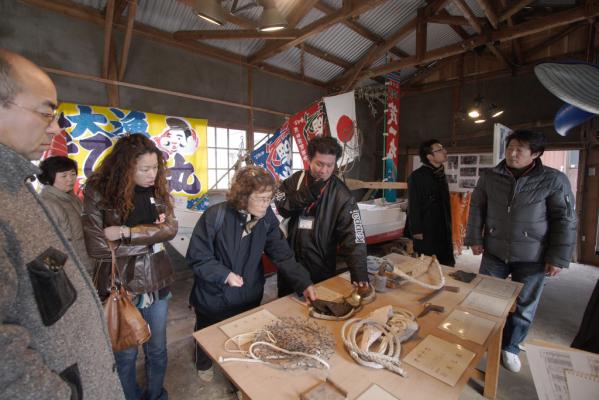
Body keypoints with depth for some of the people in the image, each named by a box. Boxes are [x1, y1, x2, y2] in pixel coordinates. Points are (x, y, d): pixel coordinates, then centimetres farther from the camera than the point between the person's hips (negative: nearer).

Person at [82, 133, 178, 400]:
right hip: (119, 287, -3)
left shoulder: (158, 189, -3)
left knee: (157, 349, 21)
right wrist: (151, 238, -14)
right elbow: (98, 247, -19)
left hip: (156, 284, 3)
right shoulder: (98, 193, -13)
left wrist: (126, 232, -22)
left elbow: (170, 228, -13)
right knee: (125, 354, 19)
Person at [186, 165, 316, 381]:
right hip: (214, 296, -2)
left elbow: (282, 254, -15)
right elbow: (196, 257, -19)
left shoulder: (267, 218, -16)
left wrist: (304, 283, -24)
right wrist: (225, 275, -27)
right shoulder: (215, 216, -27)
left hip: (249, 296, 3)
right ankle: (204, 364, 62)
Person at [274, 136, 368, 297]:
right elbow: (280, 206, -12)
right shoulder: (296, 180, -2)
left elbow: (353, 236, -17)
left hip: (321, 269, -2)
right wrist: (306, 193, -23)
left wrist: (359, 272, -26)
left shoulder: (341, 195, -13)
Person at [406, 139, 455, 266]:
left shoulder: (441, 175, 12)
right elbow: (413, 207, -17)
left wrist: (449, 227, 17)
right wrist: (416, 231, -18)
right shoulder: (417, 176, -14)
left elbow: (445, 204, 18)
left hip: (443, 231, 8)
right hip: (426, 232, -8)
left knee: (447, 266, 15)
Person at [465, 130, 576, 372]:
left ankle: (510, 347, 34)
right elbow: (477, 208, 5)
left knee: (524, 307, 11)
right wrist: (475, 239, 0)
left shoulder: (553, 180, -6)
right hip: (494, 252, 2)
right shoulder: (490, 177, 0)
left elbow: (565, 220, -5)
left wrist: (558, 258, -9)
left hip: (531, 257, -1)